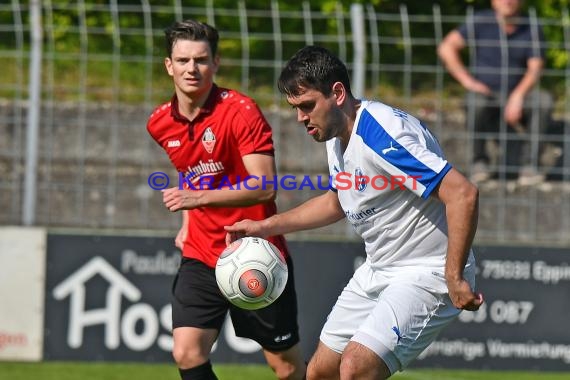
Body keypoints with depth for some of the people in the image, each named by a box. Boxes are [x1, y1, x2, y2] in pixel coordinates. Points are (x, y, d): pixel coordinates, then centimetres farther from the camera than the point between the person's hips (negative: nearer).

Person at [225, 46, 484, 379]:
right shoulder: (337, 135, 5)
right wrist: (266, 226, 20)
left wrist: (454, 277, -31)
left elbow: (463, 193, -32)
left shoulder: (384, 132, -26)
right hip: (378, 271, 10)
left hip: (426, 274, -10)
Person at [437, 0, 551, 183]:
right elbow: (446, 48, -9)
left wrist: (518, 95, -25)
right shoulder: (479, 22, -5)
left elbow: (535, 69, -7)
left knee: (544, 100, -27)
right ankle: (480, 160, -14)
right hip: (485, 92, -2)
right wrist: (467, 81, -16)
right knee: (477, 101, -36)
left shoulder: (532, 29, 0)